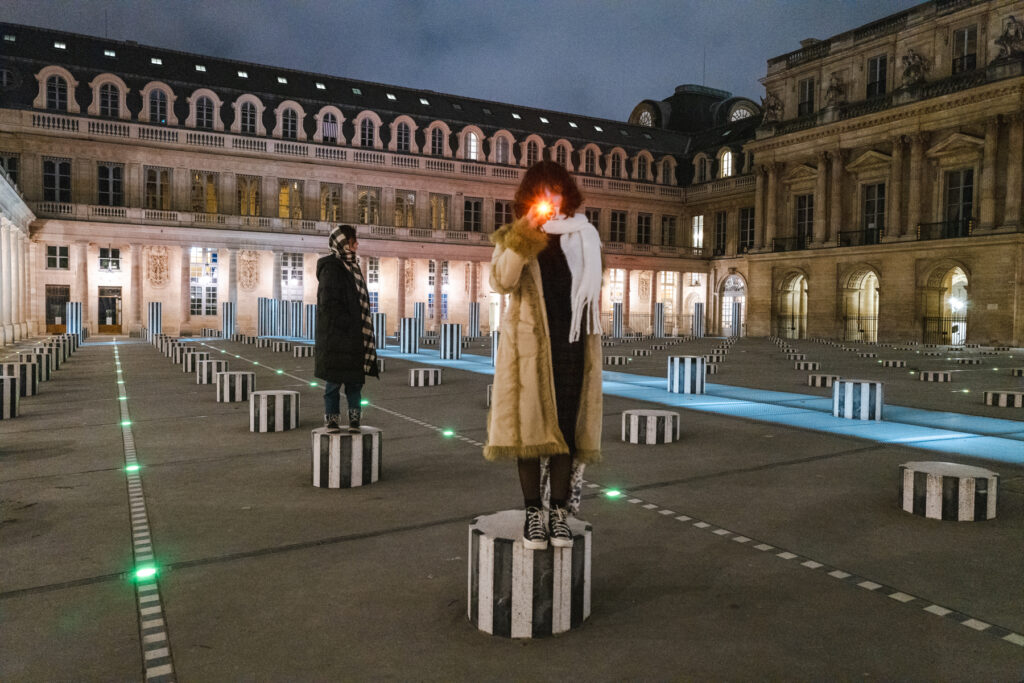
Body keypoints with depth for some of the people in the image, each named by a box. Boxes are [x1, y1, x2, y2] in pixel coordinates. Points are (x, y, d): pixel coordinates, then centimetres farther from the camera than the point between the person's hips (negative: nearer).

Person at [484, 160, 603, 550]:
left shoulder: (583, 236, 14)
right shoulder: (513, 237, 7)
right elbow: (502, 282, -11)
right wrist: (525, 233, -15)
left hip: (571, 342, 2)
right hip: (529, 342, -2)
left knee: (566, 426, 3)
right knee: (530, 424, -1)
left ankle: (559, 512, 12)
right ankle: (533, 512, 9)